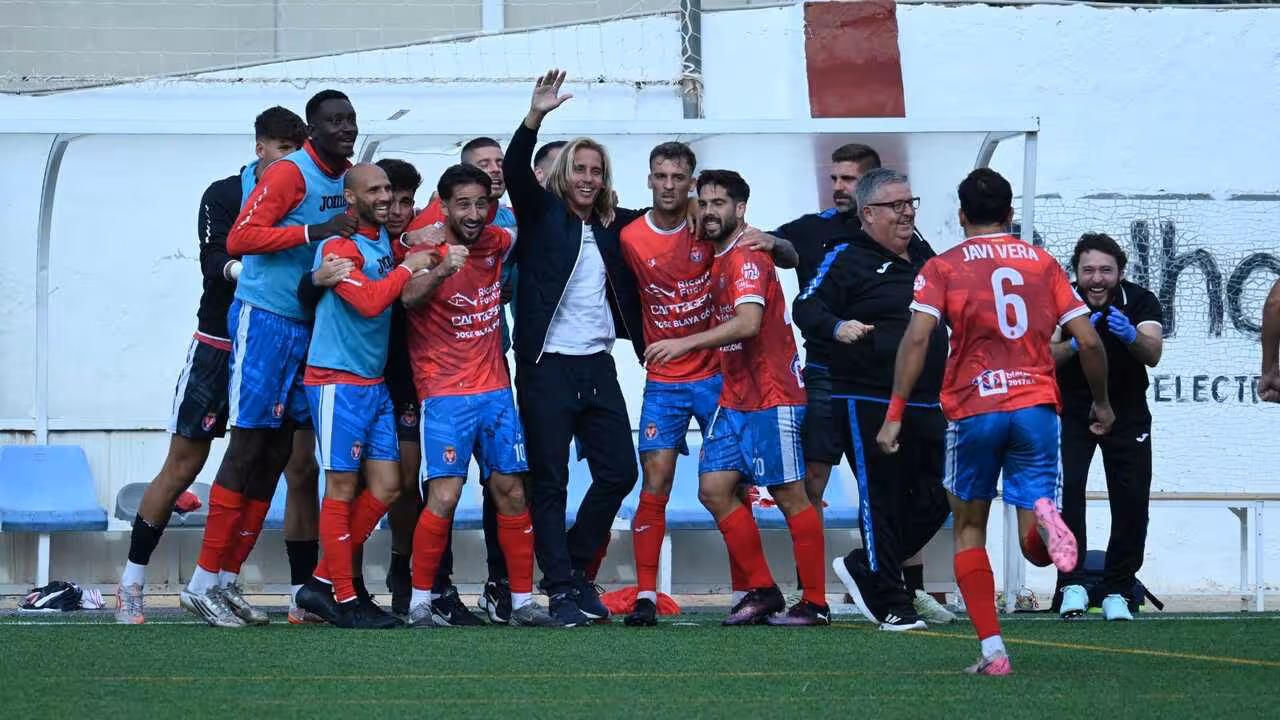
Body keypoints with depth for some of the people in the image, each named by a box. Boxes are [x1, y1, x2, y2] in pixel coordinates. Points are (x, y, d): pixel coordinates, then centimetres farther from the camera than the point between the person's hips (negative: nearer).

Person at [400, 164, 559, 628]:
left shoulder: (496, 243, 6)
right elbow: (409, 297, -34)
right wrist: (442, 269, -51)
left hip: (495, 389, 6)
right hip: (446, 395, -6)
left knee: (511, 493, 6)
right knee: (444, 497, -15)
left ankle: (521, 602, 13)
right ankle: (420, 603, -6)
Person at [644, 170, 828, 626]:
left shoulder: (746, 257, -14)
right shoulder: (719, 261, 14)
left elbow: (748, 322, -26)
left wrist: (686, 344, -29)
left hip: (771, 399, -9)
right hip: (735, 398, 9)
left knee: (790, 497, -4)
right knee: (714, 489, 4)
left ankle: (815, 604, 2)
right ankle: (763, 592, 11)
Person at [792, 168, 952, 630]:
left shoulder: (922, 254, 16)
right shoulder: (846, 258, -6)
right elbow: (806, 307, -13)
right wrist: (837, 326, -31)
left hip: (927, 404, 8)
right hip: (867, 402, -8)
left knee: (934, 500, 9)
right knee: (882, 501, -4)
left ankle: (864, 569, 25)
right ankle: (890, 604, 5)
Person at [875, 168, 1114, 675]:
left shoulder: (943, 267, 5)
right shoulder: (1044, 264, 12)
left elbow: (917, 338, -9)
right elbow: (1090, 342, 7)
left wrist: (895, 414, -10)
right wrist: (1102, 404, 22)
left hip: (973, 410, -1)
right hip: (1036, 406, 1)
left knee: (969, 530, 16)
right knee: (1037, 550, 4)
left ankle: (992, 651, 4)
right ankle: (1043, 518, -34)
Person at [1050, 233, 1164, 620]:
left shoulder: (1140, 301, -14)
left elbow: (1153, 354, -28)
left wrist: (1131, 336, -49)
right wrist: (1075, 342, -44)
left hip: (1127, 412, 1)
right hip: (1071, 411, -1)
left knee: (1132, 499, -3)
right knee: (1065, 487, -19)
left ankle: (1117, 591, 10)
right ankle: (1072, 585, -15)